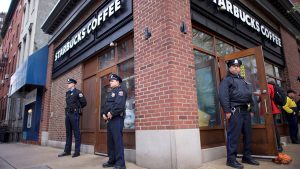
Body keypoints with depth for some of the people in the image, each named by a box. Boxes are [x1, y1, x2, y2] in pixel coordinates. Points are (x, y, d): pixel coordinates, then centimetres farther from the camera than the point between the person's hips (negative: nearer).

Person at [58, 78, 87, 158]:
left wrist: (77, 108, 6)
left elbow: (84, 102, -5)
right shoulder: (67, 93, 18)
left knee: (76, 133, -4)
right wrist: (68, 109, 15)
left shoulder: (77, 92, -3)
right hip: (68, 113, 7)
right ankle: (67, 151, 15)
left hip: (74, 114, -7)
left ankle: (77, 151, 0)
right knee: (68, 133, 9)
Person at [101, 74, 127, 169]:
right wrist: (103, 114, 3)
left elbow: (120, 105, -19)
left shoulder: (120, 91, -3)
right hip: (109, 120, 9)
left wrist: (111, 113, -17)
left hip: (117, 119, -9)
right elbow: (105, 105, 20)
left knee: (117, 141, -9)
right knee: (110, 141, 12)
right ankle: (112, 161, 22)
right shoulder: (110, 93, 25)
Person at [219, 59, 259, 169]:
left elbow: (249, 95, 26)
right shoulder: (226, 80, -1)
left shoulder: (243, 80, 25)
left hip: (246, 110, 8)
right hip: (235, 111, -8)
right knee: (234, 135, -8)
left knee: (248, 134, 11)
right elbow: (223, 96, -13)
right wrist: (227, 111, -20)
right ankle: (231, 159, -1)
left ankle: (247, 156, 23)